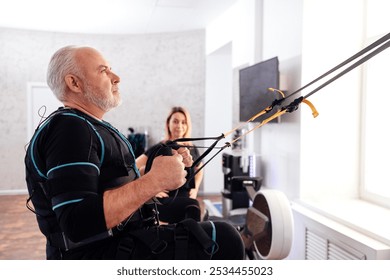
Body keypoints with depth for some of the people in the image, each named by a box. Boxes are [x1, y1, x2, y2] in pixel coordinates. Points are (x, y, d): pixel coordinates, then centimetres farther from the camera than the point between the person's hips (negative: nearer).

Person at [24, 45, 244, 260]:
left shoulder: (89, 128, 17)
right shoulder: (68, 129, -16)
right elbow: (78, 224, -28)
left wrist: (162, 173, 7)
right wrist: (154, 181, -26)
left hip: (120, 242, 11)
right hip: (98, 253, -11)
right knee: (224, 239, -17)